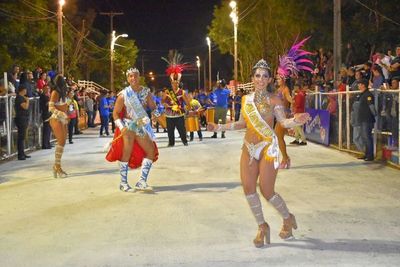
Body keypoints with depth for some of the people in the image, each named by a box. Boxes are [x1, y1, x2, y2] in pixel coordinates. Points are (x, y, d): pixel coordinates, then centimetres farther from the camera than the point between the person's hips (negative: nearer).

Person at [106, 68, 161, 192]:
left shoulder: (146, 92, 2)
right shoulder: (123, 95, -10)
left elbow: (152, 106, 8)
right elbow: (115, 113, -6)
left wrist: (156, 112, -16)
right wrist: (121, 126, -21)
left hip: (141, 126, 5)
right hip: (128, 126, -5)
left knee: (151, 151, 2)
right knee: (127, 153, -7)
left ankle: (142, 181, 9)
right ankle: (123, 183, 4)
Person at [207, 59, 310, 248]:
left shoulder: (273, 100, -4)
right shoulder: (246, 99, 10)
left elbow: (283, 122, -13)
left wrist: (296, 121, -34)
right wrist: (219, 128, 19)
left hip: (267, 147, -5)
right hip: (249, 147, 5)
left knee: (267, 191, -6)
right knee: (248, 187, -2)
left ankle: (288, 218, 22)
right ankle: (262, 226, 15)